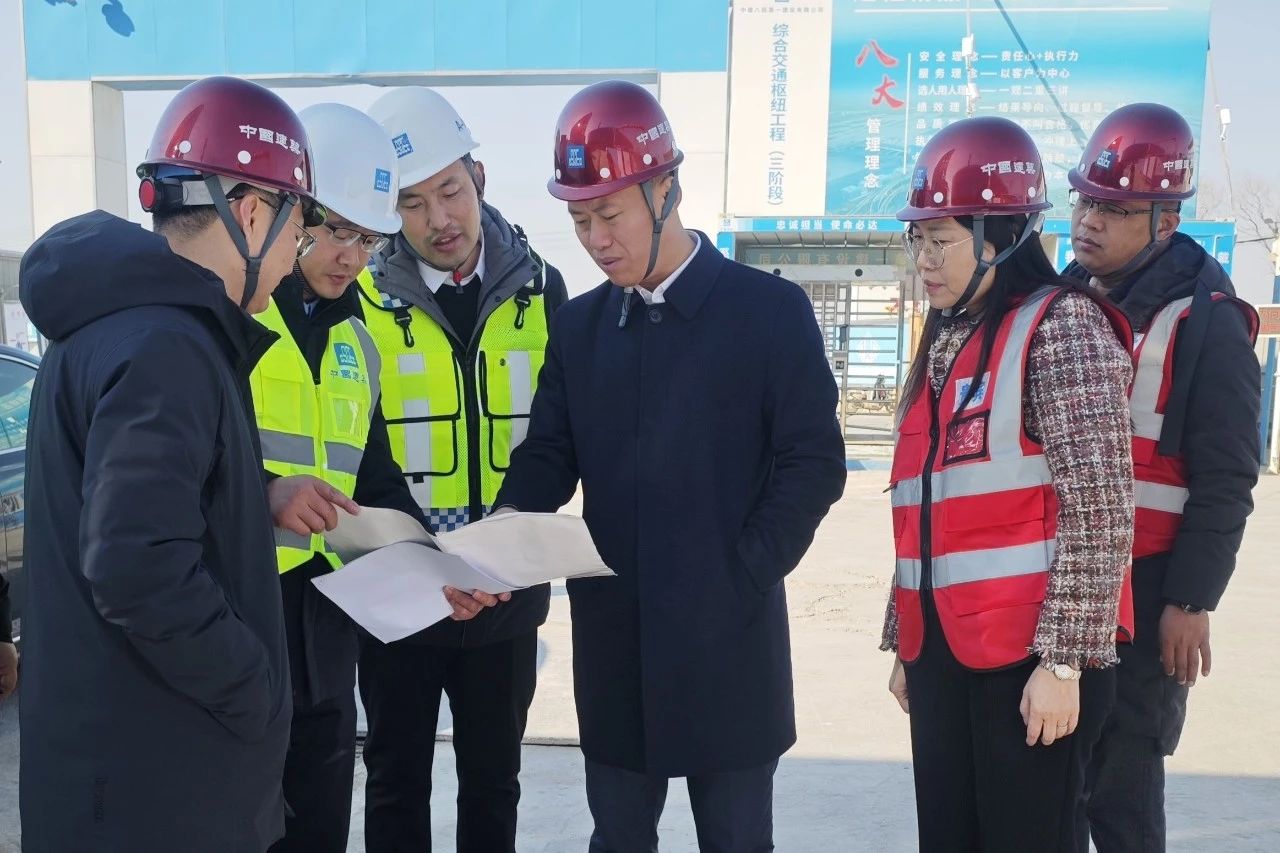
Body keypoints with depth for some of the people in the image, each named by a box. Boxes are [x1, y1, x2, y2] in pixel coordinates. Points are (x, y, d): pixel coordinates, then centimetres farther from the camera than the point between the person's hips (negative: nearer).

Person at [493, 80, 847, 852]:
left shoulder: (771, 310, -5)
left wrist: (740, 577, -15)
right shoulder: (578, 325, 8)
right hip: (612, 641, 4)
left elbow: (814, 464, -8)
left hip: (727, 639, -4)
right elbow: (548, 459, 6)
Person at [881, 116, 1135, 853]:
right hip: (944, 654, 7)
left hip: (1030, 657, -7)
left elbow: (1101, 510, -14)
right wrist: (905, 642, 17)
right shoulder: (945, 344, 15)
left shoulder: (1061, 328, -8)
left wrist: (1063, 659, -16)